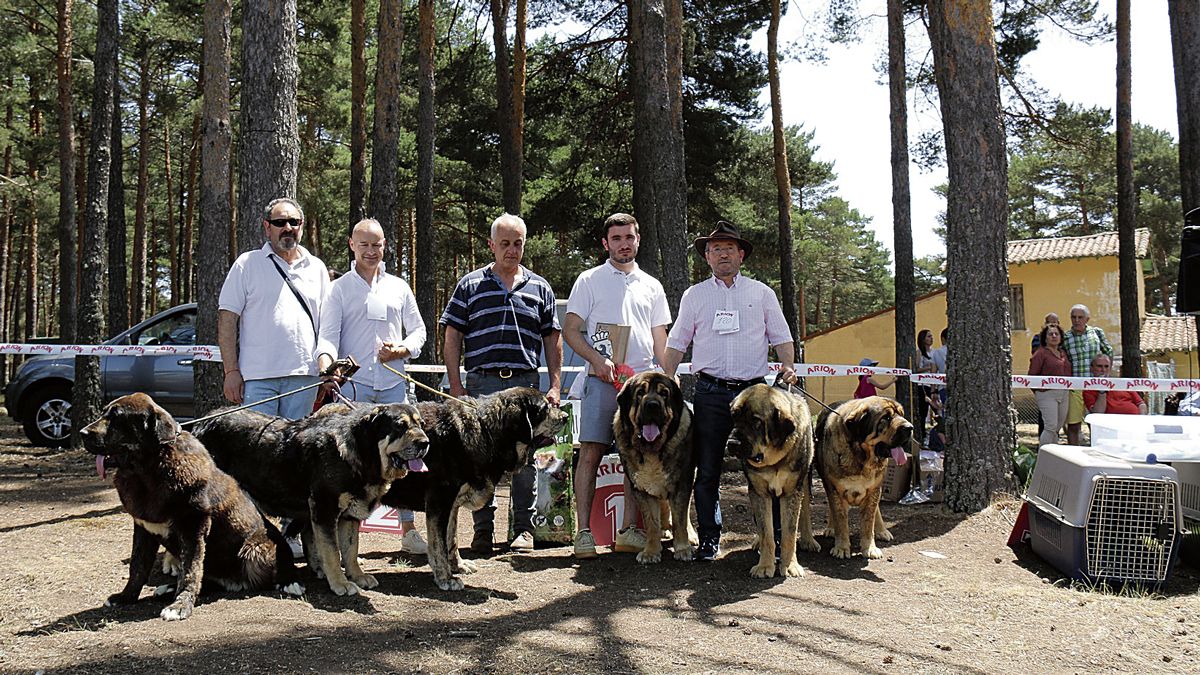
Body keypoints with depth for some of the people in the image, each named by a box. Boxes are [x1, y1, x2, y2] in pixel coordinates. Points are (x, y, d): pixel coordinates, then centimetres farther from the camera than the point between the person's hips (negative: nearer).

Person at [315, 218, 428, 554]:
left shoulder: (398, 287, 16)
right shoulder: (339, 288, 7)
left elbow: (418, 330, 19)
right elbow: (328, 335, -3)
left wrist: (402, 349, -2)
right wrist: (326, 365, -22)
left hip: (393, 383, 3)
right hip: (352, 383, -3)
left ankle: (408, 531, 11)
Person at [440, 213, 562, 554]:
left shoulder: (539, 287, 13)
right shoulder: (470, 285, 7)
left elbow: (552, 340, 14)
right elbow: (453, 337, 5)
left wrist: (555, 385, 5)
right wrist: (456, 385, -3)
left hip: (526, 384, 1)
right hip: (481, 384, -1)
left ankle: (524, 528, 13)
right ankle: (483, 529, 12)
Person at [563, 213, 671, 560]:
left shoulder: (651, 285, 18)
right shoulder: (590, 280, 7)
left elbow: (660, 339, 19)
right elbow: (570, 330, 2)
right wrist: (597, 359, -13)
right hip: (602, 380, -3)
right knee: (590, 453, -8)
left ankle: (629, 530, 11)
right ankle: (584, 532, -5)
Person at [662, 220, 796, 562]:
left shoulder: (761, 292, 12)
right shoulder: (694, 295, 12)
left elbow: (781, 337, 13)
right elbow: (676, 342, 13)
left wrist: (788, 366, -6)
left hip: (754, 390, 0)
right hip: (710, 391, 0)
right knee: (707, 470, 2)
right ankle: (709, 538, 11)